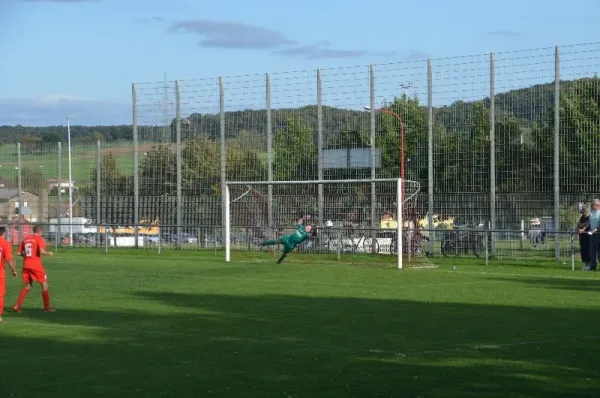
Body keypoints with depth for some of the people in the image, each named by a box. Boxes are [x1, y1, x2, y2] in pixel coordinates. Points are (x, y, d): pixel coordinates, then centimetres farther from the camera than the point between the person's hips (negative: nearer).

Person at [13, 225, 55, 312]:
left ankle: (17, 306, 7)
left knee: (28, 286, 16)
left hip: (26, 265, 6)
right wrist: (48, 253, -3)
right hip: (36, 265, -6)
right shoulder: (40, 239, -6)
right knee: (44, 284, 8)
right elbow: (42, 251, -22)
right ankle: (47, 307, 10)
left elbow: (19, 252, 13)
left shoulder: (25, 239, 12)